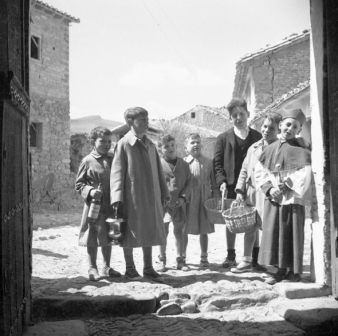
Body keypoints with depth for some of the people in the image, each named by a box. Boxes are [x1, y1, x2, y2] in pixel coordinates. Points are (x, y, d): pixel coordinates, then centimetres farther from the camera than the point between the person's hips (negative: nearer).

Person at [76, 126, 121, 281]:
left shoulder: (113, 160, 7)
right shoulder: (87, 161, -4)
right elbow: (79, 184, 0)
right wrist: (90, 191, -18)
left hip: (111, 206, 4)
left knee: (109, 238, 14)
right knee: (92, 239, 3)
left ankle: (106, 267, 27)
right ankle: (92, 268, 15)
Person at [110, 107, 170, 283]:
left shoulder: (150, 144, 12)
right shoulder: (124, 144, -8)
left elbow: (158, 170, 16)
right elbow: (117, 172, -11)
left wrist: (164, 193, 14)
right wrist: (117, 197, -18)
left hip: (151, 197, 6)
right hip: (132, 197, -6)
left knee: (150, 232, 11)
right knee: (130, 232, 5)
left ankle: (148, 268, 23)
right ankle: (130, 268, 18)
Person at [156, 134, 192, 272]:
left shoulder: (183, 164, 6)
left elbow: (189, 183, 6)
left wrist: (183, 197, -7)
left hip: (179, 203, 3)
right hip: (164, 204, -3)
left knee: (179, 231, 10)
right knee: (163, 231, 1)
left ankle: (180, 260, 18)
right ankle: (162, 260, 14)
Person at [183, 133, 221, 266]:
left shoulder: (209, 162, 4)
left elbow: (214, 183, 7)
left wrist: (216, 200, 3)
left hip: (205, 200, 1)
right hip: (188, 201, -1)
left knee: (204, 230, 9)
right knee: (184, 230, 6)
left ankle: (204, 257, 23)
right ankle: (182, 256, 21)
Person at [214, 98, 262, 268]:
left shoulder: (258, 137, 10)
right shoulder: (223, 138, 8)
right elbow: (217, 163, 5)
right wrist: (221, 181, -9)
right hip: (231, 187, 0)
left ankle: (253, 256, 9)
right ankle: (230, 256, 15)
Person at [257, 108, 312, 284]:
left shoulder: (301, 151, -3)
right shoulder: (269, 149, 10)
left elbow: (304, 179, -11)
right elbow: (261, 175, 8)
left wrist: (283, 187, -15)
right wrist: (269, 189, -10)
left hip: (292, 199, -4)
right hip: (272, 199, 4)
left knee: (292, 235, -1)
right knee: (274, 234, 5)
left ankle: (295, 271, 10)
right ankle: (281, 269, 14)